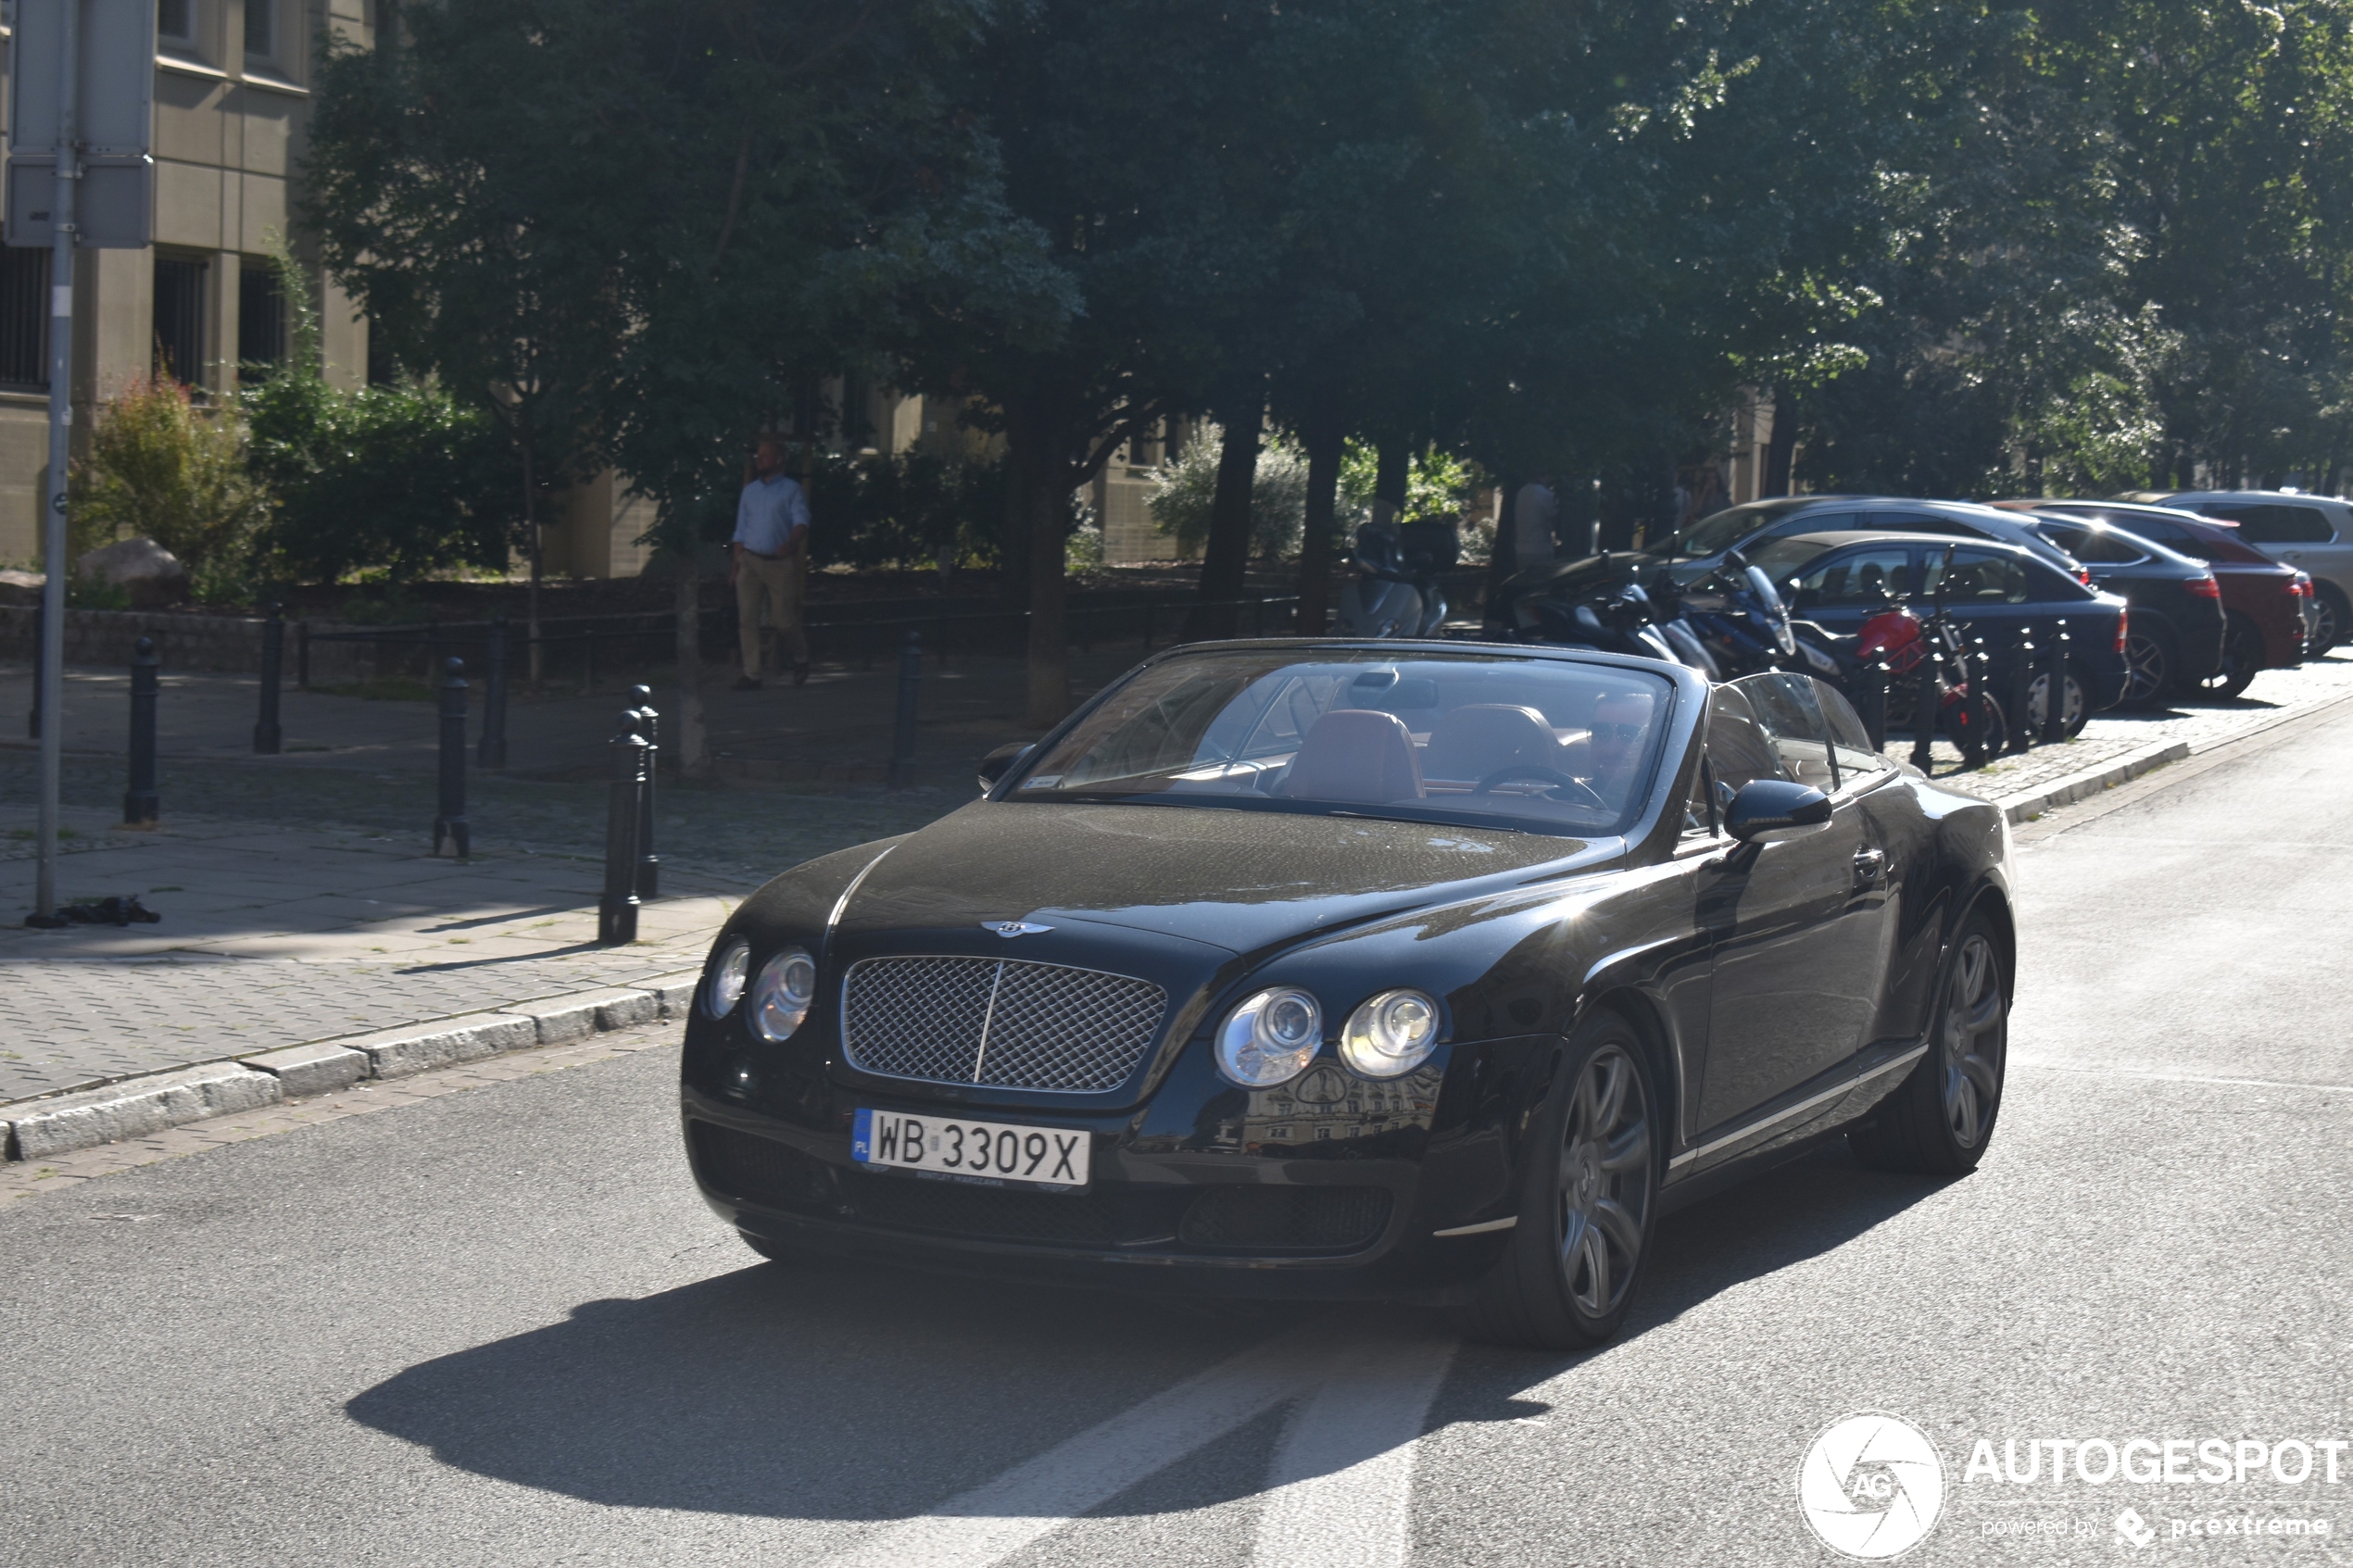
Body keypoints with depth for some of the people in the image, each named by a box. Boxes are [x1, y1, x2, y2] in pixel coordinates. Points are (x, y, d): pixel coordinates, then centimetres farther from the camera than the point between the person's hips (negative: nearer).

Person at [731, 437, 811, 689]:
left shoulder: (791, 490, 0)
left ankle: (801, 656, 28)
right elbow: (741, 530, 18)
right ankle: (752, 674, 1)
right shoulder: (750, 491, 15)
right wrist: (735, 563, 10)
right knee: (747, 618, -3)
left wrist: (790, 543, -34)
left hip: (779, 562, -4)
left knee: (782, 619, -1)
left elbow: (801, 522, -14)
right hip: (749, 561, 4)